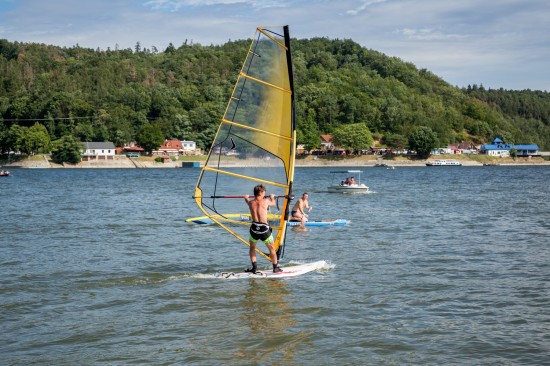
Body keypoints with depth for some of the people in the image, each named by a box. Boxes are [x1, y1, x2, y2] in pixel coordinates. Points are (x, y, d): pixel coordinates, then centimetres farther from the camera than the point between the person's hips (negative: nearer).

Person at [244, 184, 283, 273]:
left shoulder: (251, 203, 3)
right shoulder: (265, 201, -3)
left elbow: (247, 200, 29)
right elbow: (273, 203, 20)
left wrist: (246, 197, 53)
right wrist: (272, 197, 42)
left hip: (254, 228, 2)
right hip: (264, 229, -2)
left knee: (252, 247, 24)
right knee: (271, 248, 15)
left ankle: (254, 267, 15)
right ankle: (275, 267, 21)